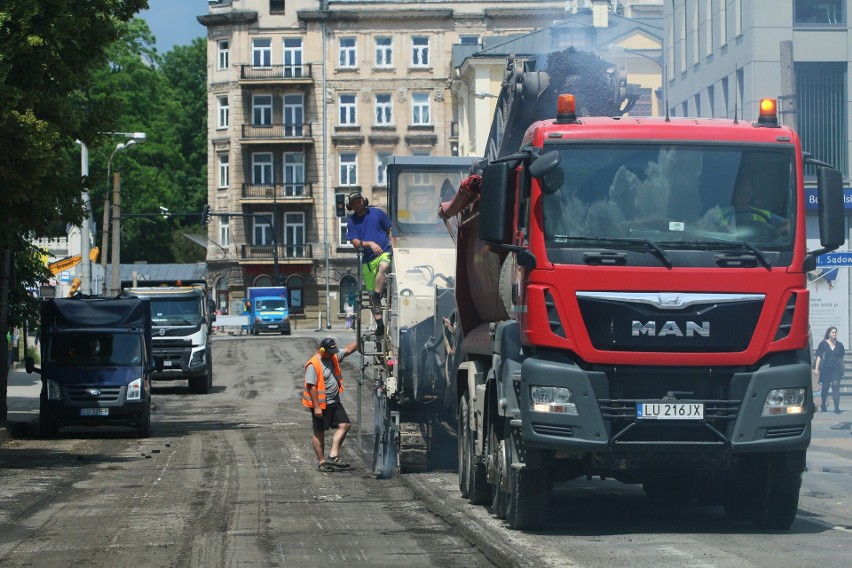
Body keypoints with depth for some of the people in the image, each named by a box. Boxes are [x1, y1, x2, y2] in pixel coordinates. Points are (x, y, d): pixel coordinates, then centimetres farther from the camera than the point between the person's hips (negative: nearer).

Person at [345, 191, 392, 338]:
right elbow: (355, 243, -3)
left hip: (385, 252, -2)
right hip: (368, 259, 3)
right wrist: (370, 243, -20)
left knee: (383, 267, -39)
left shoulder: (377, 213, 3)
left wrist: (392, 244, -2)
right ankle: (379, 324, 12)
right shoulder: (352, 221, 6)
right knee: (371, 292, 3)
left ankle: (376, 296, -29)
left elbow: (390, 229, 12)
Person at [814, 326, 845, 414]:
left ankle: (837, 408, -17)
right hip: (826, 369, -1)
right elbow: (819, 356, -3)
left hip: (836, 369, 1)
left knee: (836, 387, -13)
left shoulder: (839, 345, 7)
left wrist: (842, 370, 16)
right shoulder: (823, 344, -1)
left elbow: (841, 359, 13)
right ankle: (823, 405, 34)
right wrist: (816, 368, -9)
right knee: (825, 388, 10)